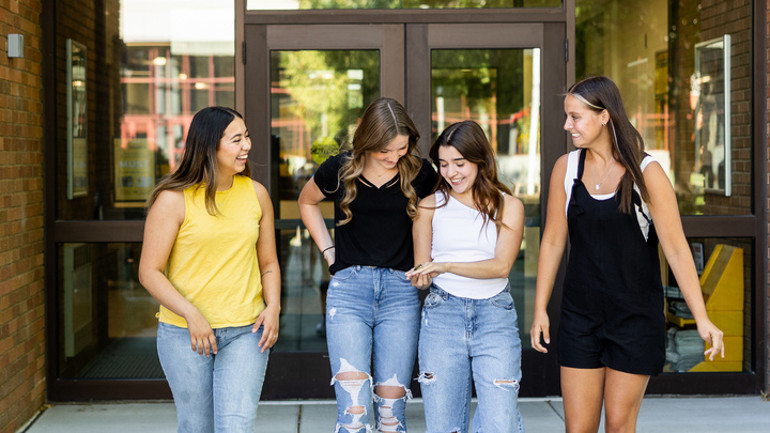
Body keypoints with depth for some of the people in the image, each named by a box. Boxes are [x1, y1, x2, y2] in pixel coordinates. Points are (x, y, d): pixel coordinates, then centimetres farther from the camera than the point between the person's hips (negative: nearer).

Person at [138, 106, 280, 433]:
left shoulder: (256, 194, 5)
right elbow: (149, 272, -8)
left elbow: (268, 263, 14)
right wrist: (191, 314, -20)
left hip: (245, 333, 2)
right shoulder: (174, 200, -7)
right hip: (184, 333, -2)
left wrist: (273, 307, -4)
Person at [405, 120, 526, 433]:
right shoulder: (430, 206, 8)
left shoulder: (508, 206, 4)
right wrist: (422, 276, -12)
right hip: (442, 312, 1)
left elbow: (501, 265, -8)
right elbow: (421, 270, 13)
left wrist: (446, 266, -20)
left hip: (495, 315, -1)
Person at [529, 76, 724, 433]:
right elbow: (553, 241, 7)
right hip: (580, 316, 3)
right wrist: (540, 309, 6)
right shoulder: (566, 168, 1)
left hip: (635, 316, -2)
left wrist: (702, 319, -16)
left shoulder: (646, 172, -8)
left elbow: (676, 247, -11)